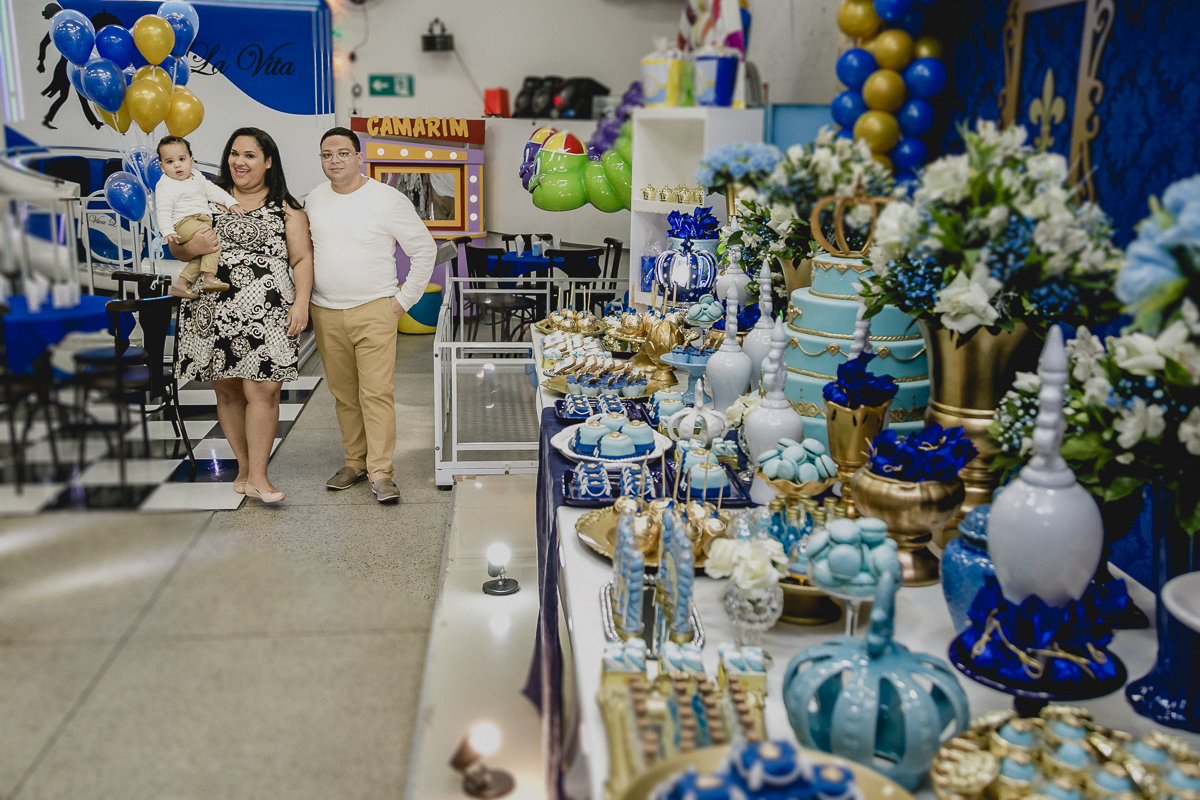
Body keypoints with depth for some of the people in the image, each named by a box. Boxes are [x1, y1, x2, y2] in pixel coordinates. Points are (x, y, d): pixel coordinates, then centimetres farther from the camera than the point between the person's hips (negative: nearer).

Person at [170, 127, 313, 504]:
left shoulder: (286, 208, 10)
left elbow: (302, 259, 5)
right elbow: (175, 249, 17)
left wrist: (301, 303, -9)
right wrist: (191, 247, -7)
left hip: (268, 315, -2)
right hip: (214, 312, 3)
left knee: (263, 390, -10)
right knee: (228, 391, 6)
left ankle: (257, 476, -3)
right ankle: (243, 466, 19)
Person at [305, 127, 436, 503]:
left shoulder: (388, 199, -5)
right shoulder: (313, 200, 8)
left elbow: (425, 249, 0)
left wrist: (404, 300, -3)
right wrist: (305, 300, 13)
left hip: (374, 312, -4)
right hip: (326, 315, 4)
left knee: (376, 393, -9)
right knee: (344, 394, 10)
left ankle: (381, 472, -4)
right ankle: (355, 461, 22)